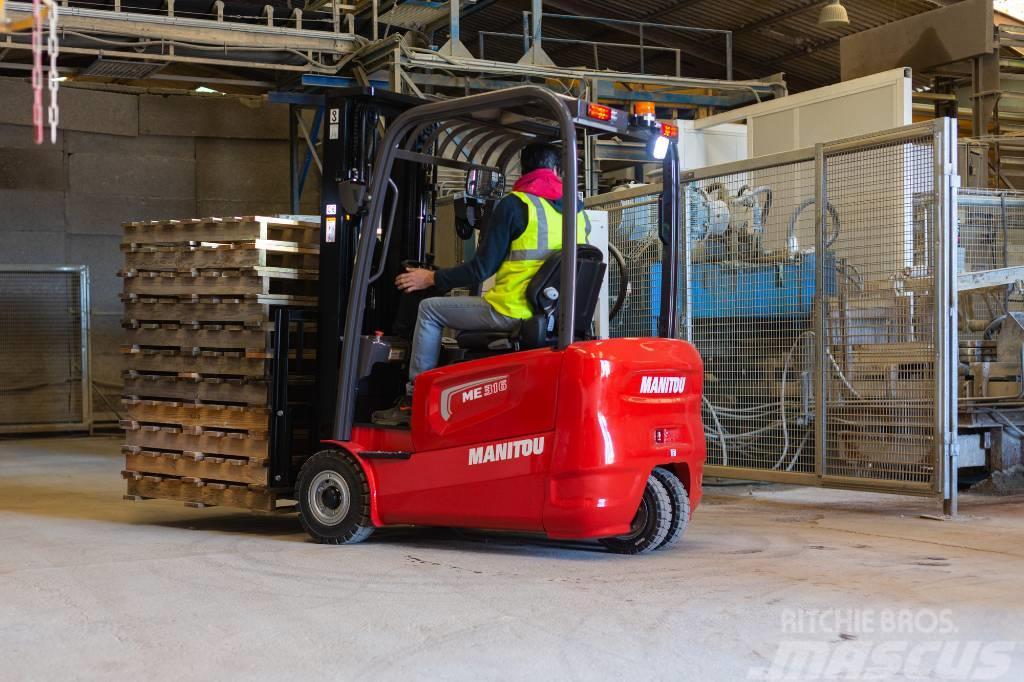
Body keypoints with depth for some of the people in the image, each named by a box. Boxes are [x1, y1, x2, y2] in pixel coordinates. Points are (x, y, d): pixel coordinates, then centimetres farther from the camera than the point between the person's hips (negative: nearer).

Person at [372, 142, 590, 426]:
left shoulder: (515, 204, -9)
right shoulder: (578, 212, 10)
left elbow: (481, 268, -10)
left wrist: (431, 278, 2)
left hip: (513, 312, -7)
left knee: (430, 309, 11)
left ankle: (413, 399, 12)